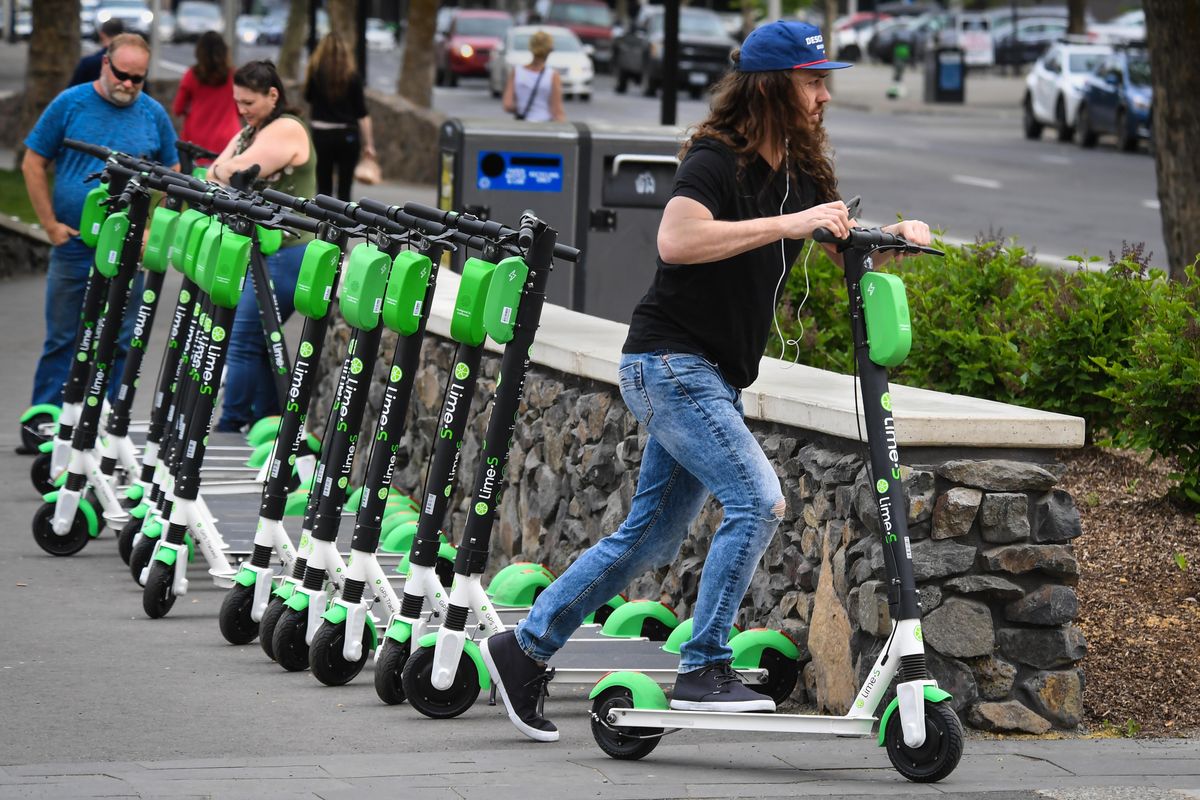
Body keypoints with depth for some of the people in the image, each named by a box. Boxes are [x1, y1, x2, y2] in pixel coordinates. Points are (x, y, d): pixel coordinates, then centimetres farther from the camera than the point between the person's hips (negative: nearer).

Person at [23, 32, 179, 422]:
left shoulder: (154, 115, 4)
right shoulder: (70, 104, -2)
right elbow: (33, 164, 2)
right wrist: (51, 224, -3)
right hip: (73, 246, -2)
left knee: (118, 342, 5)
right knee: (62, 339, 3)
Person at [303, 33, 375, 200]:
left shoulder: (315, 73, -5)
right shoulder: (353, 76, -6)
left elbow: (308, 98, 15)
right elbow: (362, 114, -5)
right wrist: (368, 144, -1)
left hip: (322, 136, 0)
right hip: (348, 136, 0)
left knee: (323, 188, 8)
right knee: (345, 189, 5)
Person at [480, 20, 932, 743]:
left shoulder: (803, 172, 9)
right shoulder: (717, 160, -15)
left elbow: (846, 249, 16)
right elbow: (677, 241, -30)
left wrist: (893, 237, -6)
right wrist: (785, 224, -30)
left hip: (715, 378, 9)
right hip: (669, 362, -9)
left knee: (652, 537, 11)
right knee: (758, 501, -19)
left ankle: (525, 649, 19)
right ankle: (704, 670, -15)